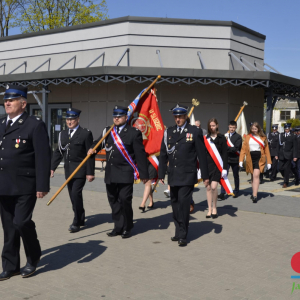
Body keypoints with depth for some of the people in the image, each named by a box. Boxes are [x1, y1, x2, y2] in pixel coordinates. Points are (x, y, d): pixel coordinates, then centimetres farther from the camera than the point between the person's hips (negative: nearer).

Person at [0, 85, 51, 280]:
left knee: (22, 222, -9)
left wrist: (42, 186, -17)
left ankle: (34, 257, 17)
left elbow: (43, 158, -13)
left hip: (25, 186, -6)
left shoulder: (35, 125, -8)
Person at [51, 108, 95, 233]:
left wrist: (90, 172, -11)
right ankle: (81, 219, 26)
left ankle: (76, 222, -3)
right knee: (73, 196, 11)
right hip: (68, 170, 6)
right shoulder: (63, 134, 12)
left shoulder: (85, 133, -5)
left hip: (80, 170, -6)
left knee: (76, 193, -14)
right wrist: (52, 167, 4)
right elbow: (58, 152, 13)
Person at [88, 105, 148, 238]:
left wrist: (144, 174, -7)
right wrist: (92, 149, -2)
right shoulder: (107, 131, 13)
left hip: (125, 174, -5)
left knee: (125, 200, -7)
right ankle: (118, 227, 22)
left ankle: (127, 228, 10)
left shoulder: (134, 133, -2)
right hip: (110, 174, 5)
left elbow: (140, 154, -4)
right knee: (113, 201, 10)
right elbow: (98, 143, 23)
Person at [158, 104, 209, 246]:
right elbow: (163, 154, 11)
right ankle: (179, 231, 25)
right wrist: (161, 174, 7)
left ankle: (182, 235, 2)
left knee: (183, 203, -8)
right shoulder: (168, 132, 8)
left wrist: (205, 175, -2)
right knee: (175, 204, 11)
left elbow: (201, 155, -1)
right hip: (173, 175, 4)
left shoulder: (195, 132, -1)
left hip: (187, 176, -4)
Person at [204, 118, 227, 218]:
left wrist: (225, 168, -8)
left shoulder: (221, 138, 0)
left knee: (214, 187, -12)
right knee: (208, 187, 4)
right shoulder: (205, 138, 7)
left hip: (217, 166, -3)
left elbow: (225, 154, -1)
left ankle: (214, 208, 5)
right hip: (207, 165, 3)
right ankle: (209, 209, 13)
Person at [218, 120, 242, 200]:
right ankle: (222, 193, -9)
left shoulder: (238, 137, -4)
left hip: (235, 159, -2)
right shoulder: (225, 135, 9)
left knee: (236, 176, 12)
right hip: (226, 159, 2)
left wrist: (226, 147, -17)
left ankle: (236, 191, 27)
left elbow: (236, 148, -14)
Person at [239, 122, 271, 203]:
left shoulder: (263, 138, 5)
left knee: (256, 175, -16)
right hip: (250, 159, 3)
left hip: (259, 158, -2)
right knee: (253, 176, 13)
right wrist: (241, 160, -4)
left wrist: (269, 162, 2)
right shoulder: (248, 137, 7)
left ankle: (255, 196, -18)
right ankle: (254, 193, 27)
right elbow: (243, 149, 4)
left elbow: (266, 150, 6)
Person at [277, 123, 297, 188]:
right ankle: (285, 177, 27)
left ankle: (285, 183, 9)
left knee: (287, 169, -1)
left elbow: (295, 147, -1)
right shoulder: (281, 135, 9)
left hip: (288, 155, -3)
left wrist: (294, 156, -8)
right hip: (281, 155, 3)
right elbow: (278, 145, 10)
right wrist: (277, 154, 5)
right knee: (280, 168, 0)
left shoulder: (293, 137, 0)